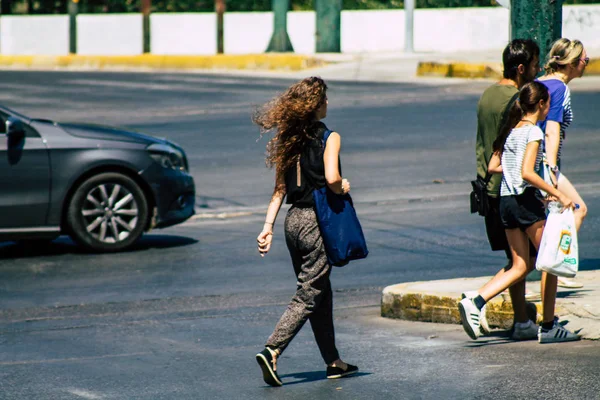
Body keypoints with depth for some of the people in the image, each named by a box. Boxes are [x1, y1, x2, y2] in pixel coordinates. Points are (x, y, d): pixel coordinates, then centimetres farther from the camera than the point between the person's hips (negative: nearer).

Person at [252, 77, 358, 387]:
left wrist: (268, 225, 5)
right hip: (317, 221, -7)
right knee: (308, 295, -4)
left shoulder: (288, 139, 8)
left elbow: (280, 189, 6)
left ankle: (333, 361, 23)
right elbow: (331, 178, -23)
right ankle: (272, 351, -19)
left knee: (320, 292, 16)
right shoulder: (329, 138, -10)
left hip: (293, 220, 7)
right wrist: (342, 189, -2)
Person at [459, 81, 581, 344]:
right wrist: (557, 194, -20)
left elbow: (492, 167, 15)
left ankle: (474, 303, -7)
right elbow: (527, 173, -21)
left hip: (506, 201, 8)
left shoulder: (511, 130, 13)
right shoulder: (533, 132, -11)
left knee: (520, 267, 10)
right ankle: (548, 327, 5)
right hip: (526, 199, -8)